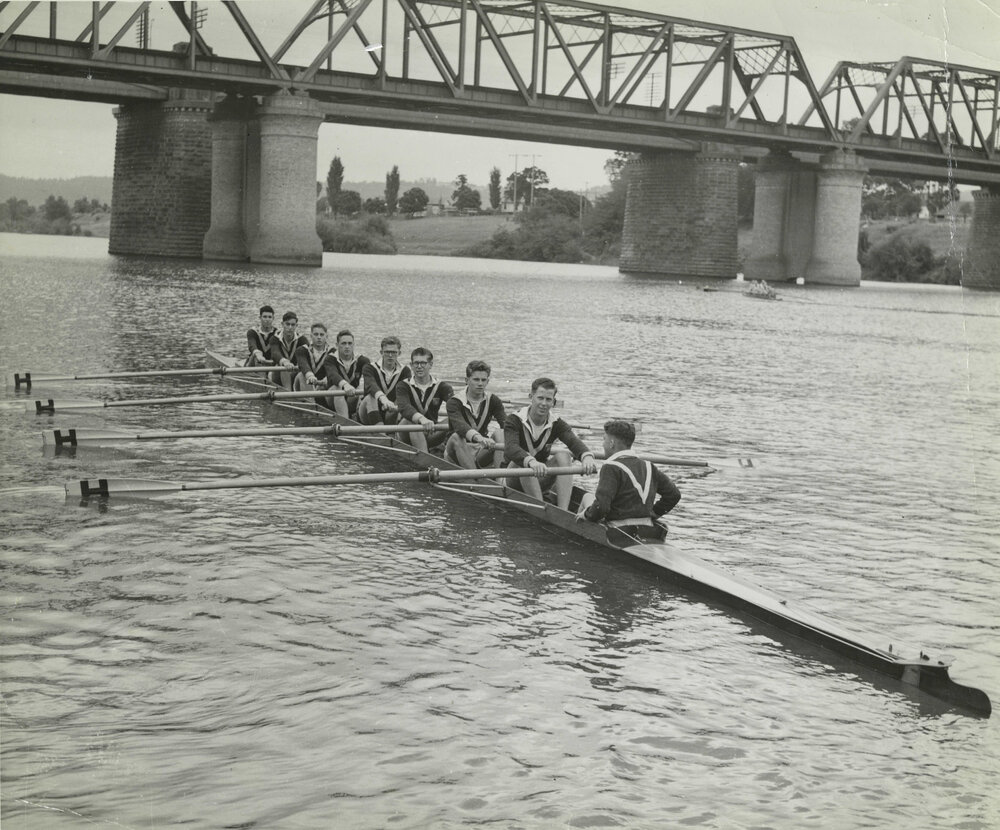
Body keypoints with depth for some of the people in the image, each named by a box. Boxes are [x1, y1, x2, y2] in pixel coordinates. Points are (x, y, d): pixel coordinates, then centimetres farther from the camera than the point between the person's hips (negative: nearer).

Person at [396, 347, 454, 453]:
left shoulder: (441, 386, 3)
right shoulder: (404, 386, -3)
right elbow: (404, 407, -26)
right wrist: (422, 419, -48)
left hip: (431, 435, 2)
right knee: (411, 421, -35)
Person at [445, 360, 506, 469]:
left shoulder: (492, 400, 1)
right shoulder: (454, 402, -12)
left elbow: (505, 421, -17)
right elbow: (460, 425, -33)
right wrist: (478, 438, -53)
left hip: (481, 453, 3)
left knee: (498, 433, -20)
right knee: (456, 437, -32)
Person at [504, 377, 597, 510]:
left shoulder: (556, 424, -4)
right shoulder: (514, 420, -14)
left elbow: (574, 442, -25)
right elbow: (510, 449, -34)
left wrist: (587, 456, -49)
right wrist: (531, 462, -56)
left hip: (540, 481, 4)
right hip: (514, 481, -3)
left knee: (563, 454, -21)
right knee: (524, 463, -34)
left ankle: (563, 513, -33)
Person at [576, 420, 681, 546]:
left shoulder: (611, 468, -11)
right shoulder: (648, 467, 10)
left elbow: (601, 507, -21)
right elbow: (674, 494, 13)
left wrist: (585, 514, -1)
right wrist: (652, 514, 21)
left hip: (619, 539, -7)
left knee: (587, 498, 14)